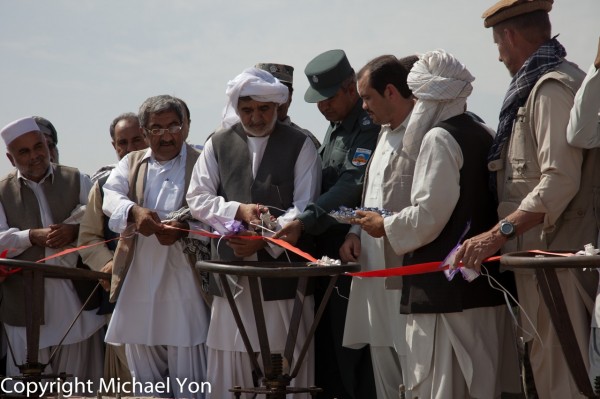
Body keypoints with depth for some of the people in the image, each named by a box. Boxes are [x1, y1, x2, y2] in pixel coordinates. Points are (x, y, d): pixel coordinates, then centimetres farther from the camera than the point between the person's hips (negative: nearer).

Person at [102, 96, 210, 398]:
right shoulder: (131, 163, 15)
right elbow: (111, 196, -3)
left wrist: (184, 229, -24)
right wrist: (134, 210, -24)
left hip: (184, 284, -4)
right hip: (137, 284, 4)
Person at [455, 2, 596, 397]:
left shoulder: (551, 87, -12)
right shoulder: (540, 85, 18)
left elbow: (560, 180, -22)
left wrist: (499, 233, -25)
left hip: (554, 253, -10)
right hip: (542, 253, 10)